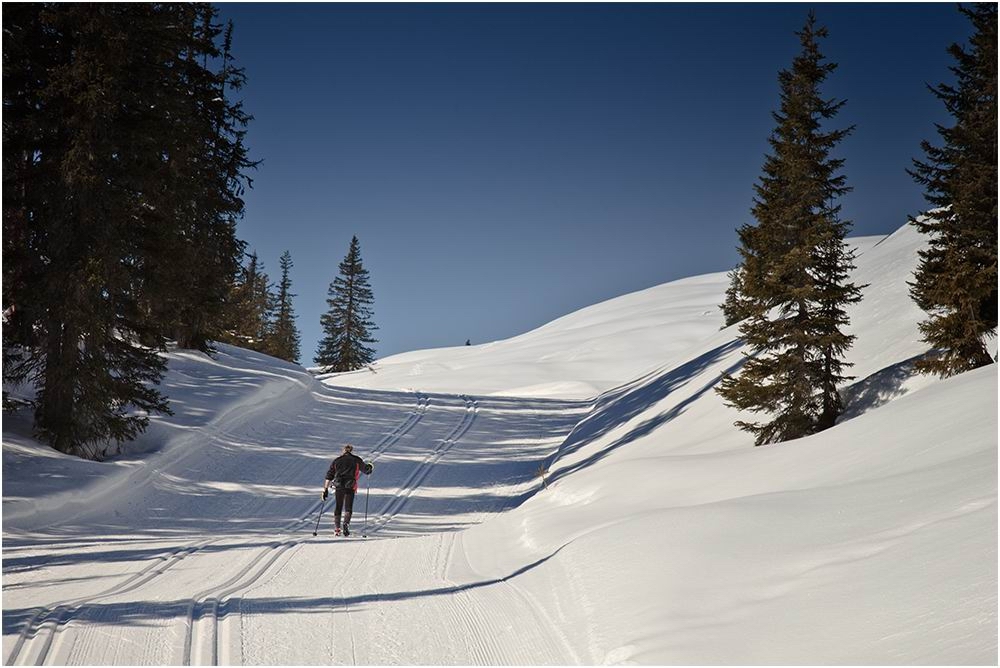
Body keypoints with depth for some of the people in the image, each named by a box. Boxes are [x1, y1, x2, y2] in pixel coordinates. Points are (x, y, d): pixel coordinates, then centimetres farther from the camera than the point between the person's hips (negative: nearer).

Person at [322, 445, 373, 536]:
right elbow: (365, 470, 20)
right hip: (350, 487, -2)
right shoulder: (356, 460, 11)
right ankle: (346, 523, -21)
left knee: (338, 507, 15)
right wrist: (369, 468, 43)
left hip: (338, 486, 2)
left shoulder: (336, 461, 16)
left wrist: (325, 489, 10)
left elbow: (329, 476, 10)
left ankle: (336, 528, 7)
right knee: (348, 508, 4)